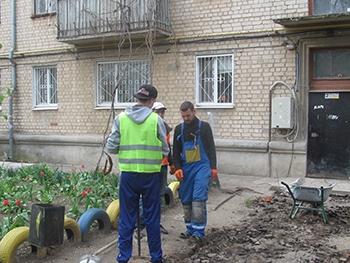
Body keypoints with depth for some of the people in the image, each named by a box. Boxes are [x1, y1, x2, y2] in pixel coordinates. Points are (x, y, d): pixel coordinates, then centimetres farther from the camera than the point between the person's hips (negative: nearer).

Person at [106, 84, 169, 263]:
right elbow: (165, 151, -1)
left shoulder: (120, 119, -3)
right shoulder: (156, 120, -7)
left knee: (126, 218, 11)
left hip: (128, 175, 1)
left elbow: (111, 148, -2)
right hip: (150, 175, -1)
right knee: (152, 218, 11)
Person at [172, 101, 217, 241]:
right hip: (185, 168, 4)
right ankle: (190, 228, 18)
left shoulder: (204, 127, 2)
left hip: (202, 166, -4)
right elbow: (176, 152, 12)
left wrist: (213, 167, 0)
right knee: (186, 199, 7)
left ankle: (198, 230, -9)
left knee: (199, 198, -13)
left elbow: (211, 148, 4)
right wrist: (177, 168, 0)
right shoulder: (179, 129, 10)